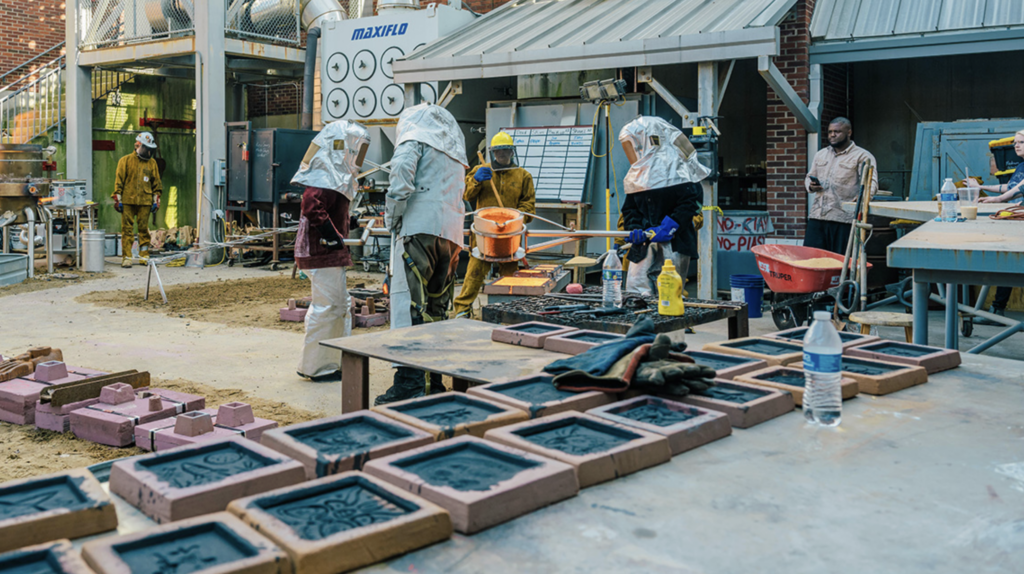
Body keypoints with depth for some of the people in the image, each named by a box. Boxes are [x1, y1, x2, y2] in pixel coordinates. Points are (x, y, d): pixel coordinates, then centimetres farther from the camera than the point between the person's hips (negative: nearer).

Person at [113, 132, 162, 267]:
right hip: (128, 201, -2)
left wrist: (156, 200, 9)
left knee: (144, 229, 5)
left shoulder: (152, 163, 11)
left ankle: (144, 256, 13)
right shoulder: (125, 161, 3)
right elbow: (118, 181, 2)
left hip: (145, 202, 2)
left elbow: (156, 183, 15)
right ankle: (126, 257, 2)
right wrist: (117, 199, -2)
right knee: (127, 230, -1)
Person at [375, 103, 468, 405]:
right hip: (452, 234, 7)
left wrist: (392, 218, -2)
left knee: (409, 303, -12)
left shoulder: (415, 137, 8)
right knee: (436, 307, 10)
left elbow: (402, 173, -10)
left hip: (421, 227, -7)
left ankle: (410, 382, -20)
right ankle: (434, 382, 12)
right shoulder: (456, 153, 31)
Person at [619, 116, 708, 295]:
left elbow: (691, 201, -13)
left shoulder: (676, 166, -5)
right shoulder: (638, 172, 16)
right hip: (645, 244, 6)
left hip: (673, 244, -6)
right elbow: (629, 207, 15)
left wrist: (668, 228, -18)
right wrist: (634, 229, -5)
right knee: (635, 291, 1)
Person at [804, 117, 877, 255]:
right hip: (817, 216, 5)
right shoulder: (820, 154, 20)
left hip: (844, 219, -5)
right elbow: (809, 177, 29)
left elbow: (871, 182, -8)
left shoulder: (862, 156, 2)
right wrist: (811, 186, 5)